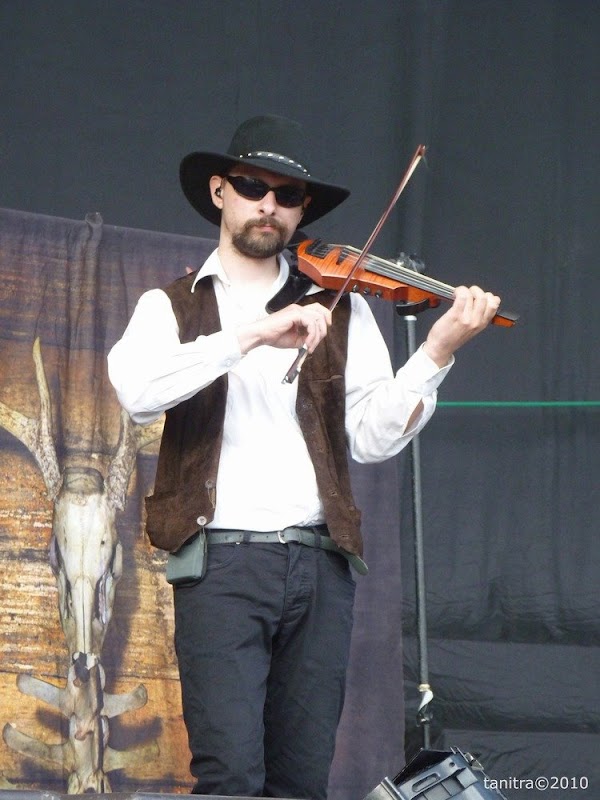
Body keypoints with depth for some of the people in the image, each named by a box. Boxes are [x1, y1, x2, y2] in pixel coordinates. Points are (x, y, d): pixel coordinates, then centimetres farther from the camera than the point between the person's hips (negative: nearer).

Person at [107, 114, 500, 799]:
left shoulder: (340, 311, 16)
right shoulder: (173, 307, 10)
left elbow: (372, 436, 4)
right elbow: (137, 391, -12)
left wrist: (437, 352, -10)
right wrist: (255, 334, -20)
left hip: (319, 565, 3)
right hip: (222, 562, -3)